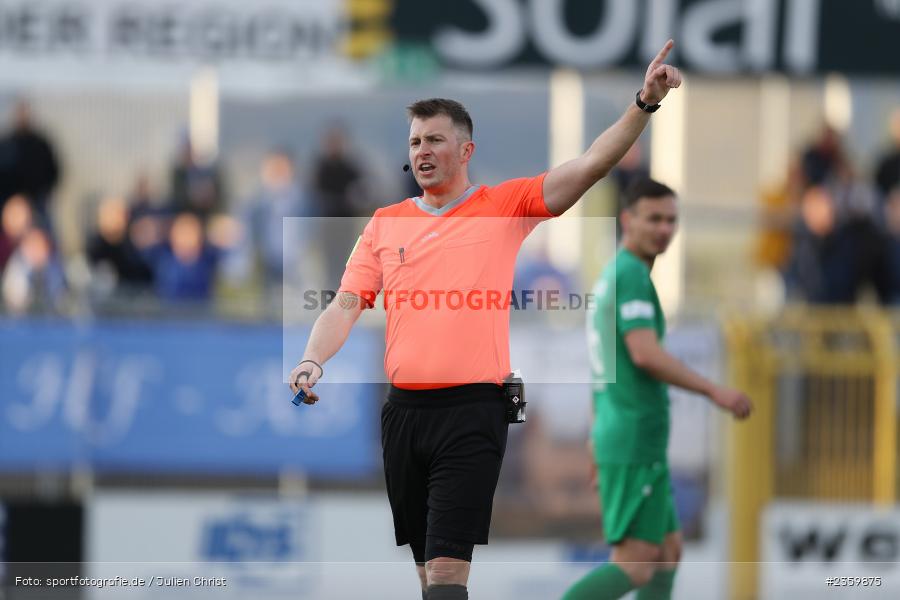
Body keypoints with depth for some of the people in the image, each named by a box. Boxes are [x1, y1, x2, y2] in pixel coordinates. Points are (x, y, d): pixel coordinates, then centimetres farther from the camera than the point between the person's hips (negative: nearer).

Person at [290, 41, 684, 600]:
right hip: (404, 409, 4)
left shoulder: (505, 207, 4)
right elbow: (346, 306, 9)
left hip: (472, 411, -4)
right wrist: (313, 361, -9)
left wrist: (643, 104, -17)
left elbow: (588, 167, -5)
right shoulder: (385, 223, 13)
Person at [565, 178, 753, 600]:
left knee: (669, 551, 14)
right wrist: (715, 392, -19)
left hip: (619, 439, 10)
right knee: (635, 566, -12)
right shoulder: (630, 274, -14)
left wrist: (598, 438, 26)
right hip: (637, 442, -10)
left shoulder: (609, 278, 18)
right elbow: (646, 356, -25)